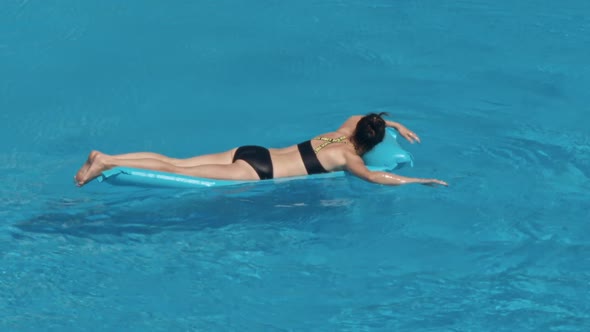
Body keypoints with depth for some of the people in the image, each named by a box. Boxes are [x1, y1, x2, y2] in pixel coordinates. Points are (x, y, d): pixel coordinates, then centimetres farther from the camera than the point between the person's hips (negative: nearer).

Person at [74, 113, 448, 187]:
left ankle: (105, 156, -6)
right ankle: (106, 163, -21)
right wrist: (420, 181, -15)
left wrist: (395, 125, 34)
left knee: (176, 162, 1)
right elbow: (376, 177, -23)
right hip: (256, 172, -7)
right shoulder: (349, 156, -7)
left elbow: (368, 117, 37)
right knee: (176, 171, -13)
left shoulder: (349, 126, 14)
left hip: (251, 153, 7)